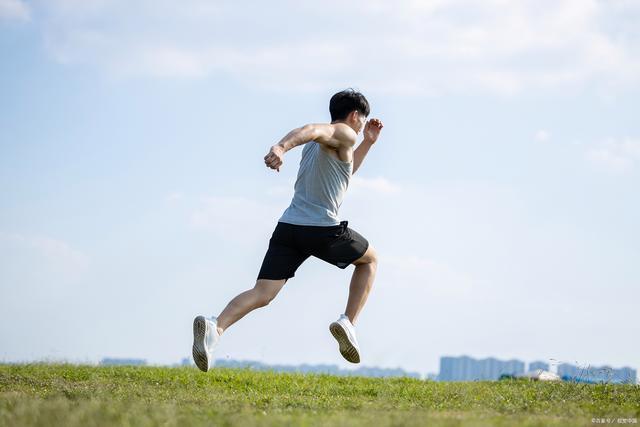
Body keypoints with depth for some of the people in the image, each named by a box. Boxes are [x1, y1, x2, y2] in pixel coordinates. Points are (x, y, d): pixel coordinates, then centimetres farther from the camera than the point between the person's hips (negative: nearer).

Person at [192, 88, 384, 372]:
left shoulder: (315, 145, 27)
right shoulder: (344, 134, 0)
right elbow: (311, 130, -22)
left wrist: (368, 143, 40)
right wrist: (281, 147, -41)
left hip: (288, 226, 7)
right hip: (323, 230, -7)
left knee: (261, 294, -7)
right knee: (370, 259, 22)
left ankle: (215, 327, -34)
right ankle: (348, 322, 8)